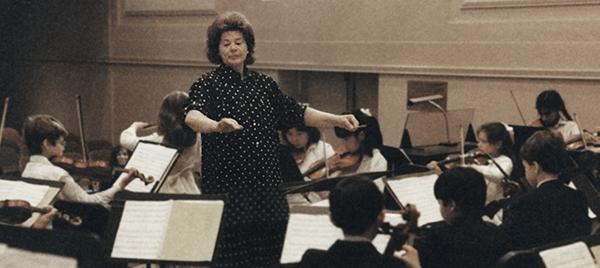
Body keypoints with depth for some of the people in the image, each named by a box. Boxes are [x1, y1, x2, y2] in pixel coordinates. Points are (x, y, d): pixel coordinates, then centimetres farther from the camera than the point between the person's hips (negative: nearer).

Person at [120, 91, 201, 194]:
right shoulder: (195, 139, -1)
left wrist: (134, 127, 19)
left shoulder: (158, 140, -12)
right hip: (189, 191, 4)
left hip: (165, 191, -4)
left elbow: (125, 139, -2)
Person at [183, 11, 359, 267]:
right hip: (226, 188, -5)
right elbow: (192, 116, -22)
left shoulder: (264, 84, 13)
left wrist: (337, 120, 5)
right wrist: (217, 126, -44)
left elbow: (298, 114, 17)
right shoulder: (208, 84, -3)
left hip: (267, 188, 5)